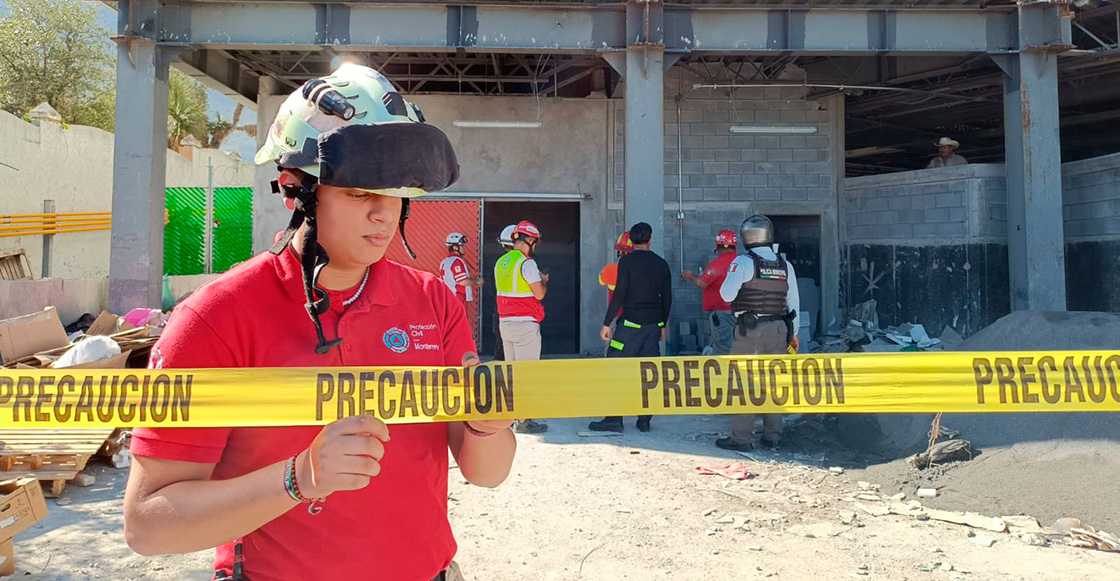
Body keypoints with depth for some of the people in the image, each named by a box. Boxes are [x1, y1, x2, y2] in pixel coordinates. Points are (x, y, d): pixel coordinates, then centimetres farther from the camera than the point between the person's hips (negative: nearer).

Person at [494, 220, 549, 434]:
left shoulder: (501, 262, 12)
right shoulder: (526, 263, -13)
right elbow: (539, 294, -13)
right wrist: (544, 281, 7)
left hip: (505, 322, 8)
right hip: (525, 323, -8)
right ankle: (523, 421, -1)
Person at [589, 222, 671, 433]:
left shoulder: (627, 261, -7)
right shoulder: (661, 264, 8)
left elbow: (619, 295, -11)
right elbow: (667, 298, 12)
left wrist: (607, 324, -6)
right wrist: (663, 325, 23)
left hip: (631, 324, -5)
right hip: (654, 325, 5)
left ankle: (614, 419, -2)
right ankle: (644, 420, 11)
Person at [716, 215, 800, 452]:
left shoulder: (743, 262, -10)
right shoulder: (785, 266, 7)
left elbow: (726, 294, -14)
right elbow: (793, 302, 12)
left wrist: (729, 279, 7)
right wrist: (793, 332, 22)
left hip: (750, 330, -5)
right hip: (778, 329, 5)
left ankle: (741, 437, 1)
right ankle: (773, 435, 18)